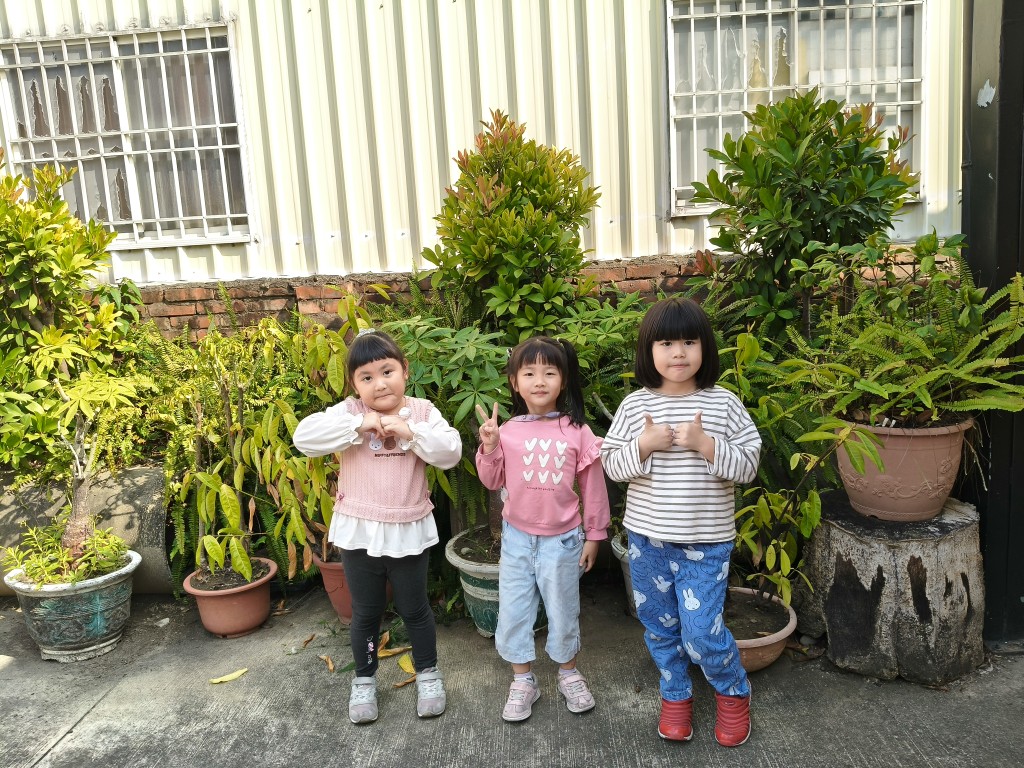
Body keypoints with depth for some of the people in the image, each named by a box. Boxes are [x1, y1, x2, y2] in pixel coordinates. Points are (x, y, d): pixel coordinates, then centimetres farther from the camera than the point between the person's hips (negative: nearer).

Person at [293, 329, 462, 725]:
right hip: (359, 531, 0)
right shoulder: (349, 411, -8)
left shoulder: (422, 411, -5)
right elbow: (304, 437, -21)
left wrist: (409, 431, -25)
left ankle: (428, 673, 38)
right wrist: (360, 425, -26)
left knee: (414, 608, 17)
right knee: (366, 612, 17)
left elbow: (451, 452, -15)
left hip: (409, 532, 0)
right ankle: (364, 680, 38)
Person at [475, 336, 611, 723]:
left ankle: (568, 672, 37)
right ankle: (522, 680, 28)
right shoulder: (507, 431, -5)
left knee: (563, 609, 14)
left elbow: (593, 486, -2)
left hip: (562, 538, -1)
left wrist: (594, 534, 2)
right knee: (513, 610, 9)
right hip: (517, 536, 2)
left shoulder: (576, 431, -9)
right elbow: (493, 481, 3)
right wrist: (489, 447, -14)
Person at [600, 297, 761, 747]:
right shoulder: (634, 405, -3)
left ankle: (733, 692, 29)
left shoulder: (724, 404, -6)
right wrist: (644, 445, -19)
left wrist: (706, 445, -20)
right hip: (647, 539, 2)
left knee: (701, 632, -2)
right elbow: (611, 464, -1)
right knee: (659, 625, 16)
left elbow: (748, 465, -6)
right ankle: (675, 696, 40)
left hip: (706, 542, -2)